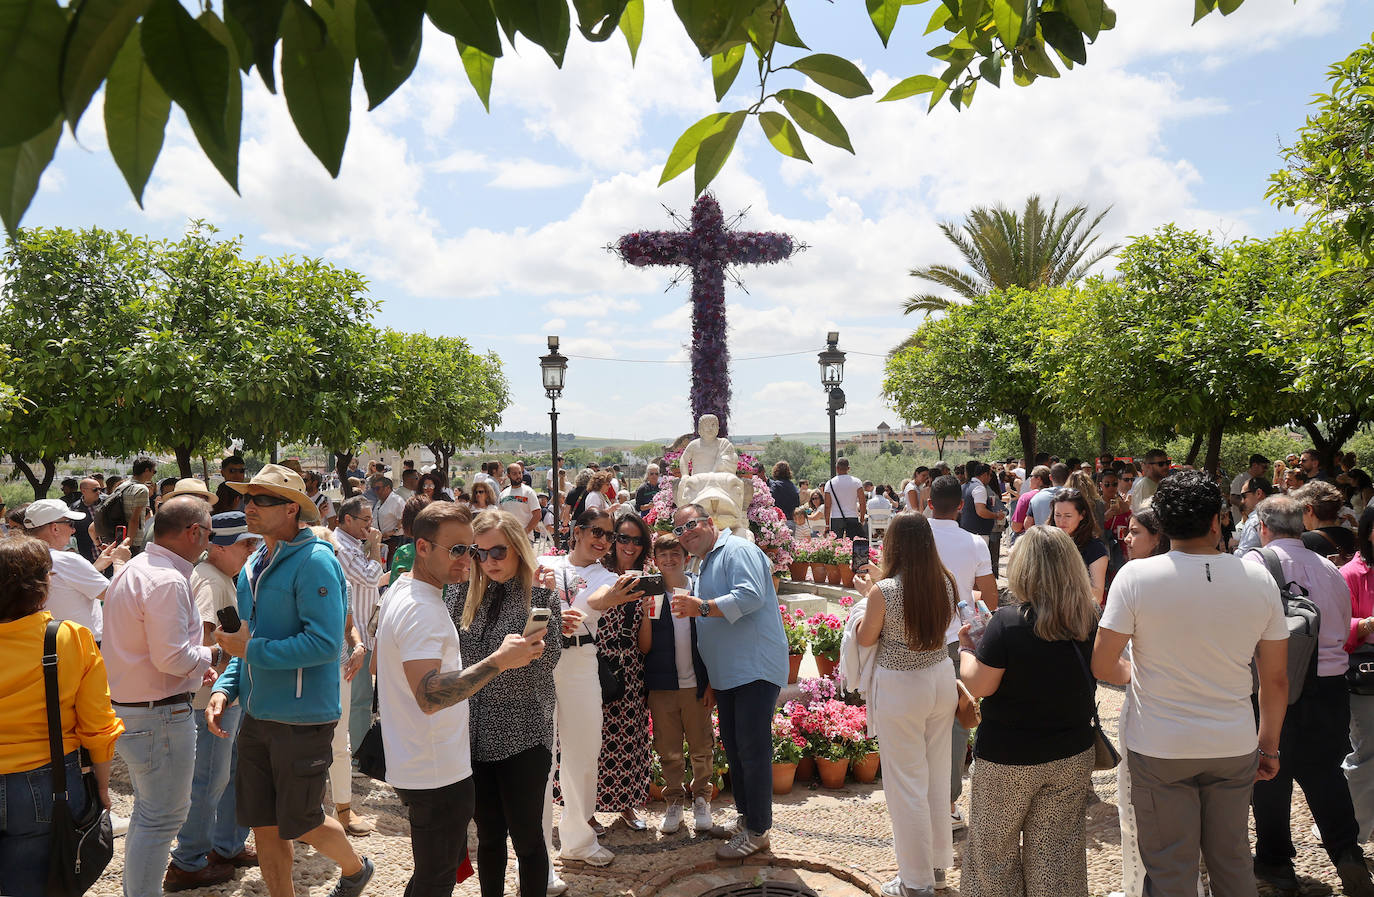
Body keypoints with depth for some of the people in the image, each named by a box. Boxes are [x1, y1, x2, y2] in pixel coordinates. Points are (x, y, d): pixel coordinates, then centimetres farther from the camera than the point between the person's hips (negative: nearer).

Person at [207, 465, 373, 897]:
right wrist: (225, 687, 3)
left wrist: (251, 650, -19)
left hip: (302, 719, -7)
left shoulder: (314, 562, -18)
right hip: (257, 716, 8)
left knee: (300, 824, 7)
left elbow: (325, 643, -26)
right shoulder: (255, 565, 9)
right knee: (264, 827, 13)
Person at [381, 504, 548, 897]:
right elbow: (430, 696, -33)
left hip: (411, 767, 10)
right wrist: (500, 660, -37)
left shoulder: (399, 594, 10)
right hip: (438, 775, -10)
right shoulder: (422, 609, -23)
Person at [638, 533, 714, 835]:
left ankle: (701, 799, 25)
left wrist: (711, 683, -2)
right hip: (662, 685, 1)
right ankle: (674, 801, 25)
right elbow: (644, 648, -1)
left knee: (702, 748, 7)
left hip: (697, 684, 0)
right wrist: (646, 615, -16)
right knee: (668, 750, 9)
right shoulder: (651, 595, 0)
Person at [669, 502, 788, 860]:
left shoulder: (738, 551, -9)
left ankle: (757, 831, 4)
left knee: (753, 749, -5)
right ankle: (745, 817, 29)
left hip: (756, 668, -10)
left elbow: (750, 595, -25)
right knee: (733, 746, 16)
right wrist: (707, 678, 25)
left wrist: (703, 607, -26)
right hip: (727, 675, 10)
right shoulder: (706, 565, 21)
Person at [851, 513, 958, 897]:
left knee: (906, 782, 7)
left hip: (900, 688, -6)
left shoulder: (884, 590, -21)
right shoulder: (945, 582, -4)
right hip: (941, 679, 6)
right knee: (937, 775, 20)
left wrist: (869, 594, 5)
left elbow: (865, 639, -7)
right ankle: (938, 863, 36)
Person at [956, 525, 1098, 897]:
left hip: (1007, 758, -4)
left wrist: (966, 646, -1)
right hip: (1072, 755, 4)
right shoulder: (1091, 619, -8)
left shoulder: (1007, 622, -23)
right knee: (1056, 852, 17)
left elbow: (979, 685, -17)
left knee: (995, 848, 16)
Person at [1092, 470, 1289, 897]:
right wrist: (1269, 746, 14)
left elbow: (1102, 666, -11)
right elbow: (1276, 679, 2)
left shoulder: (1136, 576, -14)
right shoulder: (1260, 580, -5)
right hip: (1234, 748, 3)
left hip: (1160, 749, -3)